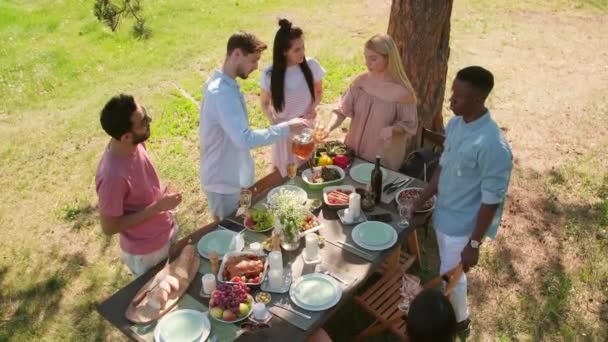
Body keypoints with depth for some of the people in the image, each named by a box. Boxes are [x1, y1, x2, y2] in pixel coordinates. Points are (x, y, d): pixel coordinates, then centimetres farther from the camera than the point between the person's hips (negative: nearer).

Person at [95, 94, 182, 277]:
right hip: (146, 252, -7)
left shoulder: (136, 144, -14)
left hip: (167, 232, 7)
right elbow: (109, 227, -25)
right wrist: (157, 207, -26)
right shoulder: (112, 176, -37)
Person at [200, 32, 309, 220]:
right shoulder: (222, 92, -30)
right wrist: (286, 127, -32)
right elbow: (245, 139, -38)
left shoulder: (219, 83, 3)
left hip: (226, 174, 9)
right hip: (222, 179, -9)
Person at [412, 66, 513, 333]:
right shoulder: (455, 123, -5)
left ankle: (458, 321, 41)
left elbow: (491, 201, -24)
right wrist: (422, 200, 9)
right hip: (443, 214, 7)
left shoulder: (493, 146, -31)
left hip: (463, 225, -7)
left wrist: (474, 244, -18)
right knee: (447, 273, 26)